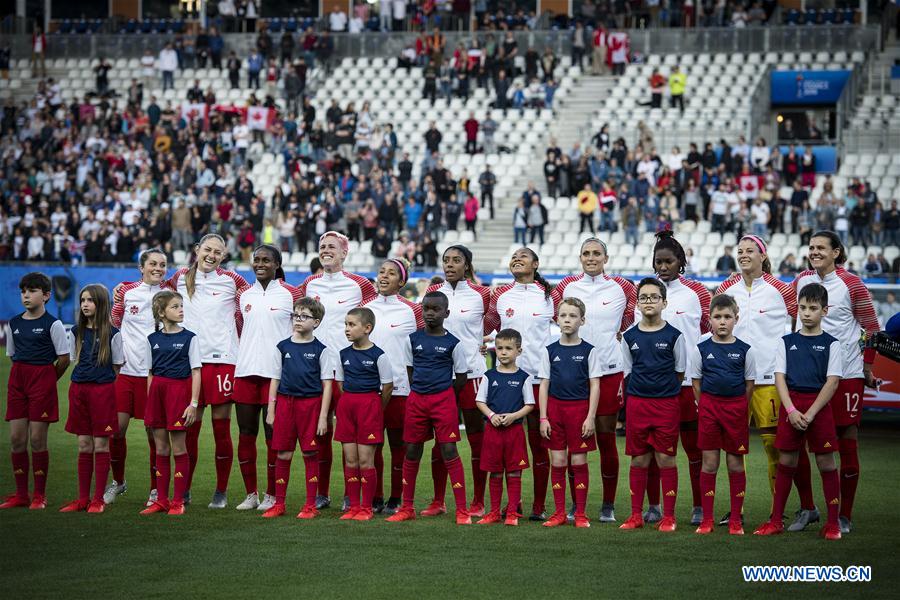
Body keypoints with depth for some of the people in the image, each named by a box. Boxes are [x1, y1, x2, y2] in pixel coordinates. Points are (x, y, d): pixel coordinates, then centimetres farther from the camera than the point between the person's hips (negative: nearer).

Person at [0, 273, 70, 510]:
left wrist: (46, 380, 5)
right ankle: (21, 494, 11)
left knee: (37, 439, -4)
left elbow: (64, 359, -3)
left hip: (43, 378, -5)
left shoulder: (52, 324, -5)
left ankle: (40, 495, 4)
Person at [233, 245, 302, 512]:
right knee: (245, 434, 5)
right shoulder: (244, 295, 12)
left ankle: (271, 496, 8)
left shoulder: (291, 294, 0)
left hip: (276, 372, -4)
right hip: (245, 370, 4)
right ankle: (251, 494, 14)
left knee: (273, 435, 0)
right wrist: (246, 353, 12)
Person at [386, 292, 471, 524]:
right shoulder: (413, 339, 5)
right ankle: (407, 508, 18)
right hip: (416, 400, 3)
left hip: (443, 399, -3)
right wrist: (419, 393, 11)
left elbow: (461, 378, 4)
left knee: (449, 451, -6)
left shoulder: (453, 343, -2)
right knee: (412, 451, 8)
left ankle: (462, 510, -5)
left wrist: (444, 398, 8)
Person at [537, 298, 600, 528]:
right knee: (557, 462, 3)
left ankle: (580, 514, 9)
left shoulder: (589, 351, 0)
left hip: (579, 408, -2)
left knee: (579, 462, 1)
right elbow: (544, 386, 7)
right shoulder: (550, 351, 6)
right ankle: (559, 513, 11)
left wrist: (590, 417, -8)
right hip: (555, 407, 2)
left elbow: (595, 386, 0)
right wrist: (543, 418, 0)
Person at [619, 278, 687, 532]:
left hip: (667, 403, -2)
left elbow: (680, 372, 7)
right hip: (636, 403, 2)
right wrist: (642, 391, 9)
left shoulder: (674, 335, -1)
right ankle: (636, 515, 13)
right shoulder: (630, 337, 6)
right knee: (638, 459, 6)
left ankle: (668, 516, 7)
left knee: (666, 458, -1)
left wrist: (664, 391, 7)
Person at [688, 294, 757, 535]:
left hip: (736, 408, 0)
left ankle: (735, 519, 9)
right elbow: (696, 383, 8)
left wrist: (738, 409, 4)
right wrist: (705, 407, 3)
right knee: (709, 463, 2)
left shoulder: (745, 350, 1)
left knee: (735, 464, 3)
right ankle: (707, 519, 7)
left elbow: (749, 384, 7)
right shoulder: (701, 349, 2)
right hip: (708, 407, 0)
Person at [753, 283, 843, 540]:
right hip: (790, 406, 2)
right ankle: (776, 520, 12)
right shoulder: (787, 342, 8)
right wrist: (791, 410, -10)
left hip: (819, 406, -2)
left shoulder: (831, 344, 1)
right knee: (786, 461, 6)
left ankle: (833, 523, 6)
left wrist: (810, 413, -14)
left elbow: (832, 382, -6)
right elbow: (780, 377, 3)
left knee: (826, 462, 0)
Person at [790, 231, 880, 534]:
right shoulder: (801, 281, 7)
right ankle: (807, 508, 15)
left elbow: (872, 328, 0)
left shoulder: (851, 284, -6)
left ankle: (845, 516, 8)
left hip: (846, 374, -4)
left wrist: (867, 367, 1)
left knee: (847, 442, -1)